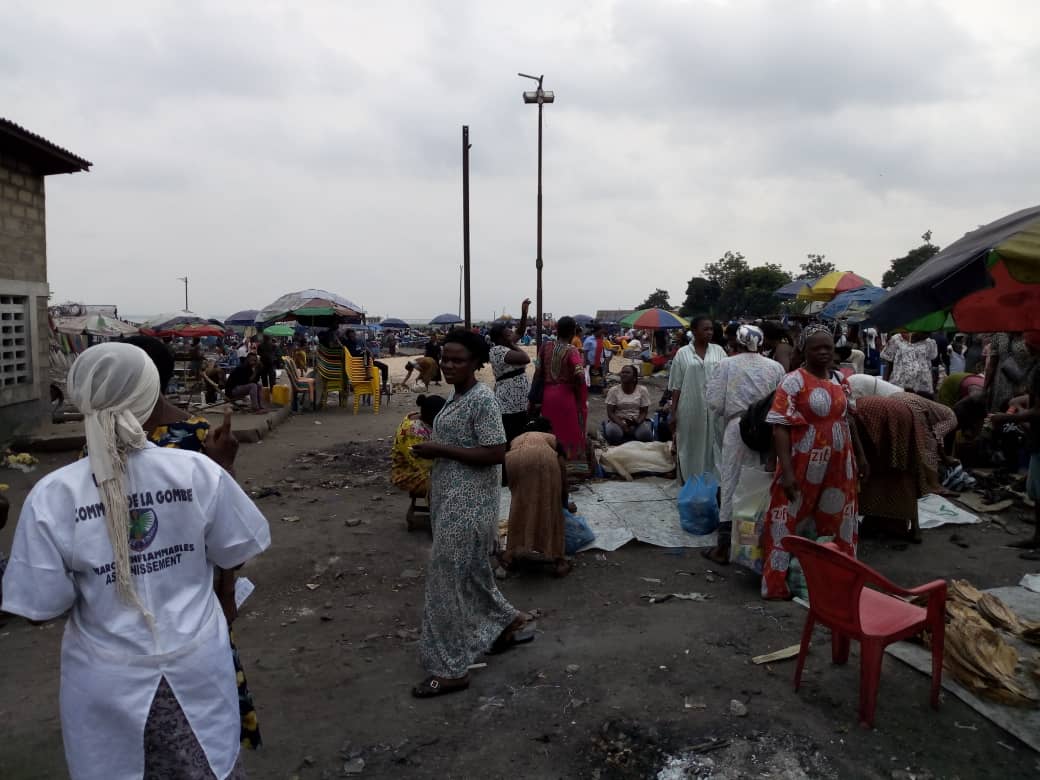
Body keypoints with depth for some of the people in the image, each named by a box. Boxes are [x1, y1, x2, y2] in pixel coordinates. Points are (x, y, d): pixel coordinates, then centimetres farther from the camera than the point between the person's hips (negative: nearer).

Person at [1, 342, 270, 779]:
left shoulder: (52, 496, -18)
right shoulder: (199, 471, -18)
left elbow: (42, 607, -11)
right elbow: (235, 555, -5)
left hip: (109, 678, 0)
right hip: (197, 662, 0)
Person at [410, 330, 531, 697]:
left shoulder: (483, 399, -18)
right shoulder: (456, 395, 10)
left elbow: (495, 454, -24)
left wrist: (440, 450, -22)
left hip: (468, 503, -10)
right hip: (451, 498, 10)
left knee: (446, 578, -4)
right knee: (470, 571, 20)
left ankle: (451, 669, 9)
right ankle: (508, 623, 40)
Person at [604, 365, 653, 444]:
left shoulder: (642, 390, 0)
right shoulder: (613, 390, -1)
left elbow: (644, 412, 1)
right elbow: (610, 412, -5)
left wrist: (638, 421, -21)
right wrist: (622, 424, -21)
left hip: (636, 421, 0)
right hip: (618, 420, 0)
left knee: (645, 434, -32)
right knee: (612, 432, -34)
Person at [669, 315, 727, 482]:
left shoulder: (718, 351, 6)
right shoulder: (683, 353, 1)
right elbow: (676, 386, 2)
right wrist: (673, 413, -1)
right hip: (690, 408, -1)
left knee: (713, 445, 6)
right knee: (691, 446, 6)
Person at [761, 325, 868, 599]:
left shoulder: (840, 381, 8)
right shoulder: (793, 382, -13)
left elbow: (848, 420, 19)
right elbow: (780, 427, -17)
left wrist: (860, 456, 19)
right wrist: (787, 471, -23)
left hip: (838, 464, 7)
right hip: (804, 466, -6)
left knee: (838, 521, 17)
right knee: (790, 523, 1)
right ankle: (777, 583, 13)